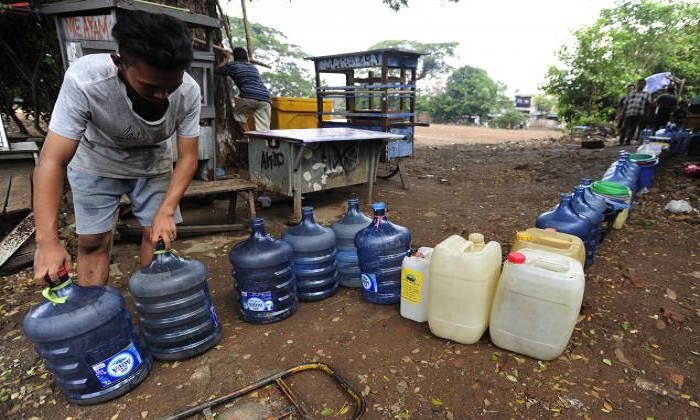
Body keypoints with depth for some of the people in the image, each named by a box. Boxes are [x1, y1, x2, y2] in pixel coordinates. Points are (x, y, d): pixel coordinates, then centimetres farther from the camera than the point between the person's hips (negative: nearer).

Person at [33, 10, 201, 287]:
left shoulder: (189, 92, -29)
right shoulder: (84, 80, -35)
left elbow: (188, 157, -21)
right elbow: (52, 162, -31)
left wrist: (166, 211, -31)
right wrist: (47, 240, -37)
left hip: (153, 165, 2)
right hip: (96, 165, -1)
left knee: (158, 233, -1)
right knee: (93, 240, -2)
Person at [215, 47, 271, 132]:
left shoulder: (232, 65, 16)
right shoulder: (253, 66, 29)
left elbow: (217, 70, 33)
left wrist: (226, 59, 44)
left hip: (248, 97, -3)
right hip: (265, 99, 4)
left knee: (238, 113, 25)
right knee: (263, 130, 0)